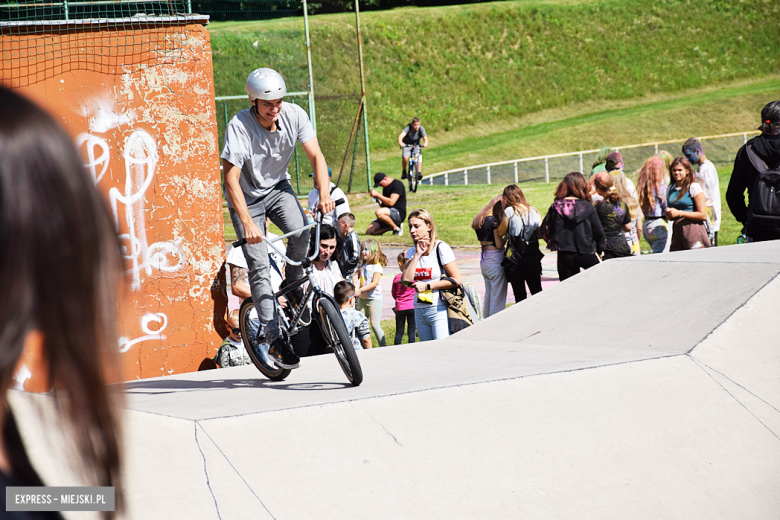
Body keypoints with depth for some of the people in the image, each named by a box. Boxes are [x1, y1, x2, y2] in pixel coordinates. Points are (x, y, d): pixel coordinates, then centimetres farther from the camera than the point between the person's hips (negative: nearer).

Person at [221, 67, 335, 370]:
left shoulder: (294, 115, -18)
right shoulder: (239, 127, -29)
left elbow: (315, 155, -15)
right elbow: (231, 178, -32)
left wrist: (324, 193, -32)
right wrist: (247, 223, -42)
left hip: (278, 187, 3)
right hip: (246, 196, -3)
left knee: (301, 231, -27)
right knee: (259, 266, -11)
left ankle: (294, 287, 2)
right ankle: (274, 339, -4)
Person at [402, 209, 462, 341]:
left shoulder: (441, 248, -6)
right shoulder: (412, 252, 11)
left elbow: (456, 280, -11)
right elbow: (406, 280, -3)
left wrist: (427, 286, -12)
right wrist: (417, 255, -7)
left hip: (440, 311, -6)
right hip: (419, 311, 7)